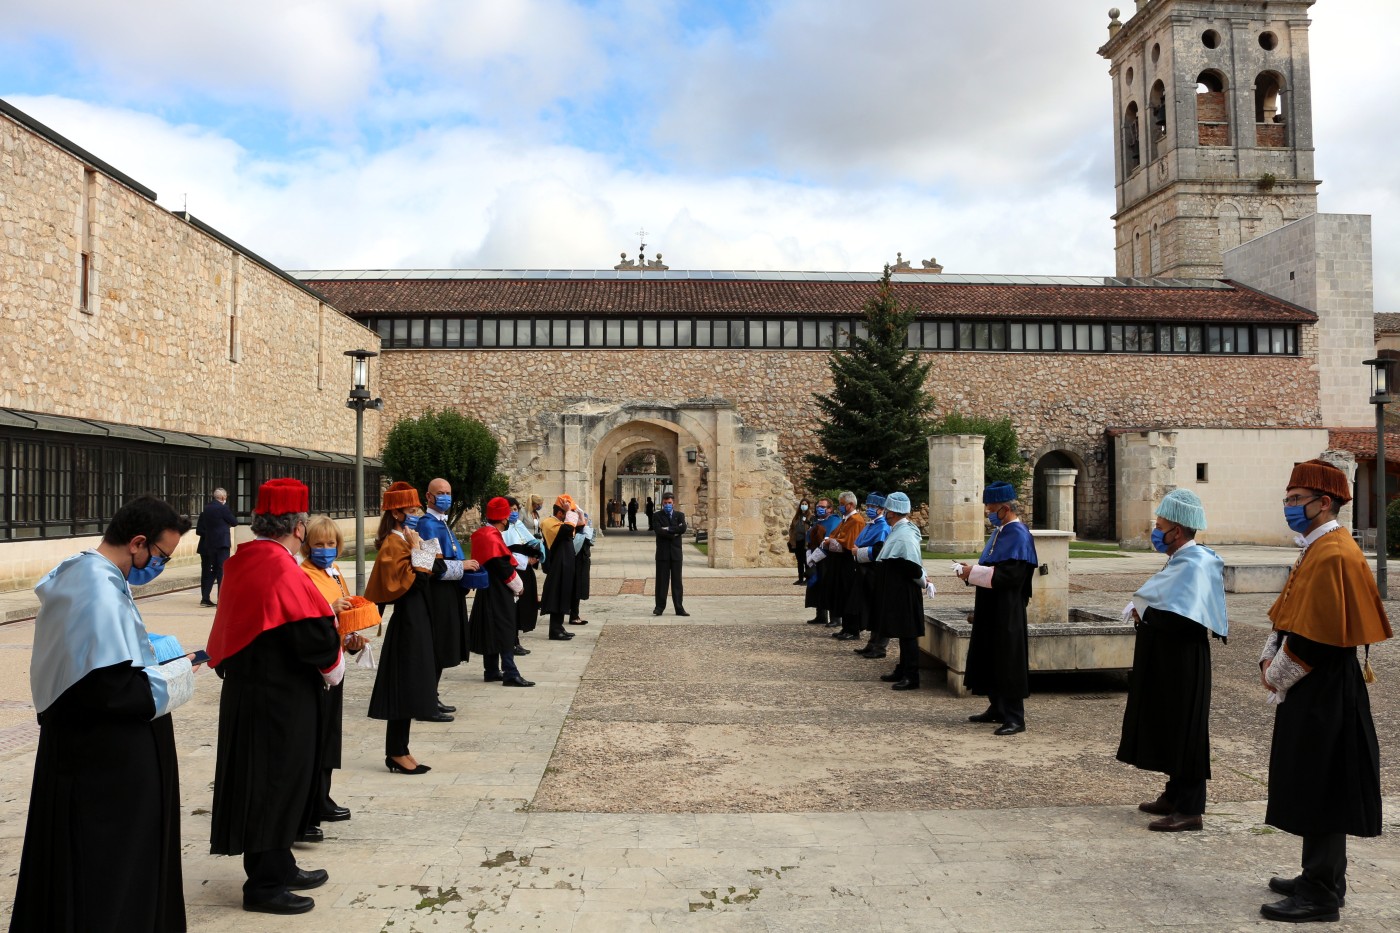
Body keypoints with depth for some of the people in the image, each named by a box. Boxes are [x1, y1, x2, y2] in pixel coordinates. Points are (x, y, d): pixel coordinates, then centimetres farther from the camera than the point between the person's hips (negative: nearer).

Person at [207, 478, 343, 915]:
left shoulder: (242, 562, 5)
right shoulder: (282, 571, -22)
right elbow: (315, 637, -23)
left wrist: (321, 609, 12)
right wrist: (334, 665, -3)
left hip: (247, 690, 9)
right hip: (279, 698, -9)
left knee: (273, 780, 19)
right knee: (276, 781, 3)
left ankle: (278, 867, 33)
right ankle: (265, 883, 16)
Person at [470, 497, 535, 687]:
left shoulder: (483, 534, 10)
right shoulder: (493, 538, -20)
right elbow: (504, 568, -19)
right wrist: (518, 586, -6)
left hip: (488, 591, 10)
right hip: (498, 593, -10)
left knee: (492, 632, 15)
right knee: (504, 632, -8)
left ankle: (491, 671, 22)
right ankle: (510, 674, -7)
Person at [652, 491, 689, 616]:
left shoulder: (680, 515, 10)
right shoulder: (657, 516, 4)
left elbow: (683, 528, -9)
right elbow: (659, 531, -14)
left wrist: (669, 529, -11)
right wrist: (674, 534, -13)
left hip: (676, 553, 2)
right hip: (662, 553, -2)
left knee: (677, 581, 4)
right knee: (661, 581, 1)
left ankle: (679, 608, 7)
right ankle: (659, 607, 7)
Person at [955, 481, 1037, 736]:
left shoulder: (1019, 535, -16)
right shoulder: (1000, 532, 13)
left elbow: (1010, 574, -24)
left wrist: (973, 573, -20)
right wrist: (970, 573, 3)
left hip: (1007, 612, -10)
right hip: (990, 609, 10)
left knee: (1008, 662, -4)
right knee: (990, 660, 15)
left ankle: (1015, 718, 2)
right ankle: (997, 709, 26)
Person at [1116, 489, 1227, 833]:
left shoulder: (1195, 564, -19)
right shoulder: (1180, 561, 11)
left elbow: (1179, 619, -29)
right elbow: (1158, 602, 20)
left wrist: (1144, 613, -13)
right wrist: (1142, 610, 0)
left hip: (1183, 665, -10)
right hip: (1164, 662, 10)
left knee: (1184, 733, -1)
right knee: (1169, 732, 17)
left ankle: (1190, 809, 7)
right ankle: (1175, 795, 29)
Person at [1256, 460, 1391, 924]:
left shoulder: (1334, 555, -20)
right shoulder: (1317, 549, 13)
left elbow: (1317, 634, -23)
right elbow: (1288, 616, 17)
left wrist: (1279, 675, -11)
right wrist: (1270, 659, 4)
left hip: (1324, 693, -10)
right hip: (1311, 690, 10)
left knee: (1320, 792, -2)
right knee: (1312, 789, 17)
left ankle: (1321, 896, 8)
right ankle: (1320, 878, 28)